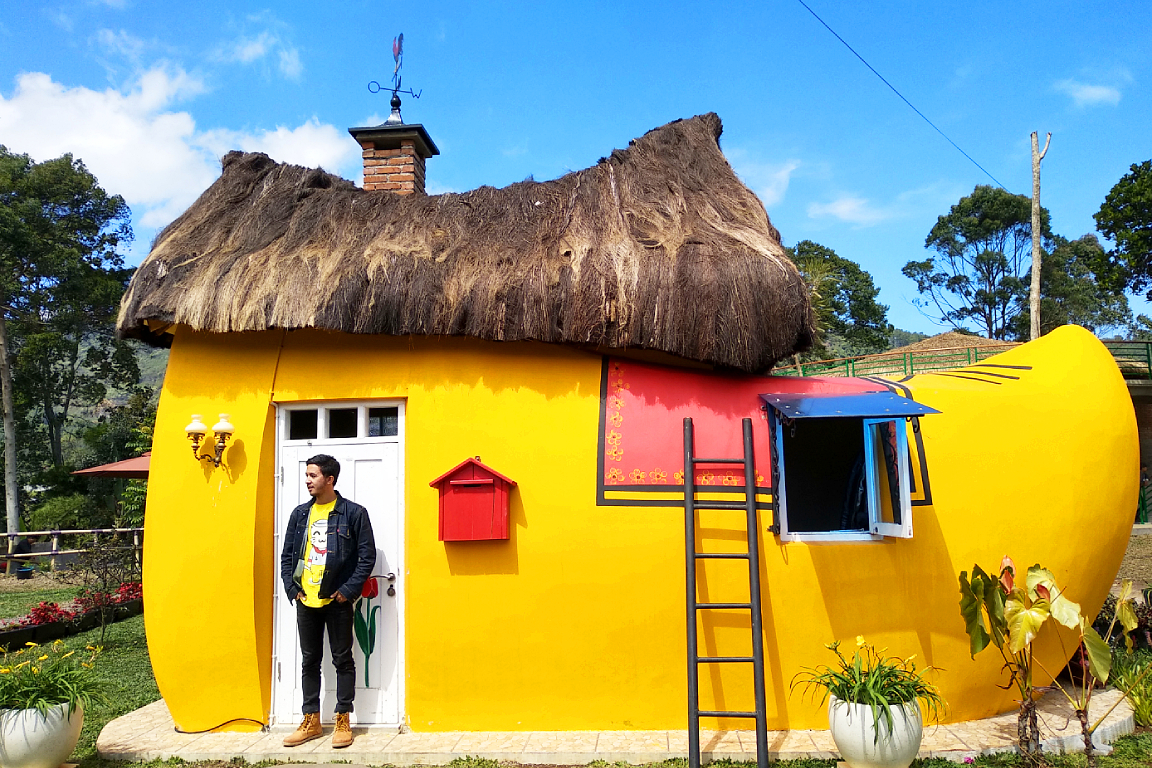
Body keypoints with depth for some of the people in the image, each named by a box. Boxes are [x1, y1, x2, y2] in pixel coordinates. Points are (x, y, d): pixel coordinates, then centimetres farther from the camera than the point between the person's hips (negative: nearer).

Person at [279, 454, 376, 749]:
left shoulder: (354, 513, -6)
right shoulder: (299, 514, 8)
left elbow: (367, 555, -7)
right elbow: (287, 554, 12)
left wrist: (349, 589, -13)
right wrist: (291, 587, 0)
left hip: (337, 600, -5)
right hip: (305, 600, 5)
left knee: (342, 660, 5)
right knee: (309, 661, 13)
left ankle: (343, 721, 15)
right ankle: (311, 722, 24)